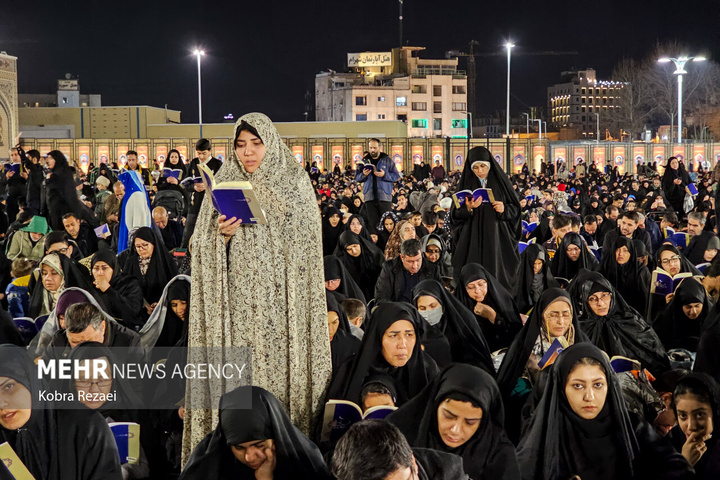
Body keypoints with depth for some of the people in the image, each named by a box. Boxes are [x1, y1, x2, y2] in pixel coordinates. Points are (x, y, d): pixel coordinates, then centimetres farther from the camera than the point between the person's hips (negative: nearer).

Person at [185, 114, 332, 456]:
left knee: (279, 369, -4)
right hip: (237, 305, 1)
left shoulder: (295, 186, 4)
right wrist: (222, 236, -12)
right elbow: (202, 252, 7)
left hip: (281, 301, -1)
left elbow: (306, 249, 4)